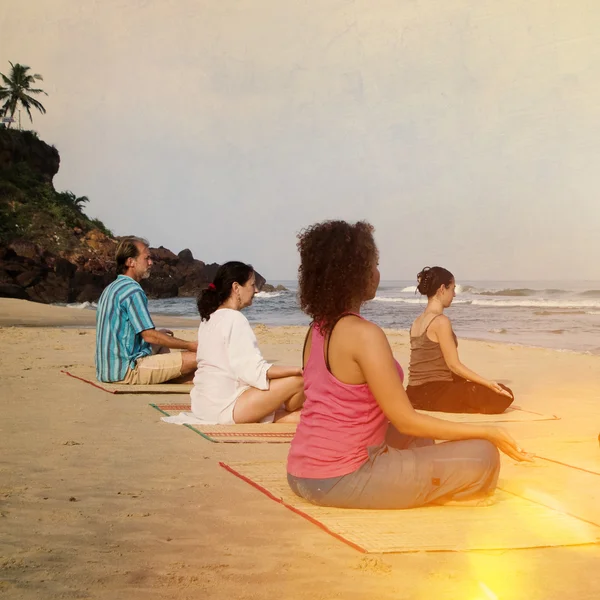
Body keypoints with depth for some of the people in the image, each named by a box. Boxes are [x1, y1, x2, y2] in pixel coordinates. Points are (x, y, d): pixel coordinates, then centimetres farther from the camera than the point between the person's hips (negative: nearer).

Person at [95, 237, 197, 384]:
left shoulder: (111, 289, 16)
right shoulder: (132, 290, -14)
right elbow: (149, 336, -18)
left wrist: (155, 333, 29)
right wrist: (190, 346, -11)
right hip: (127, 372, -11)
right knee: (193, 358, -16)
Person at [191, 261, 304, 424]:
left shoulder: (209, 318, 13)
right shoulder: (234, 319, -15)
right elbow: (252, 370, -23)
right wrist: (296, 370, -13)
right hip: (225, 408, -10)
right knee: (299, 381, -5)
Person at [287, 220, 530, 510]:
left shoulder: (317, 330, 7)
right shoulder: (364, 334, -19)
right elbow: (406, 421, -17)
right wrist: (488, 432, -8)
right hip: (341, 480, -9)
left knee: (419, 440, 31)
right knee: (481, 455, -5)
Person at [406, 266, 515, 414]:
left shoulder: (418, 321, 11)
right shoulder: (441, 321, -15)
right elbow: (454, 365, -15)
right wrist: (488, 383, -13)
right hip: (433, 394, -9)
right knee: (502, 396, -9)